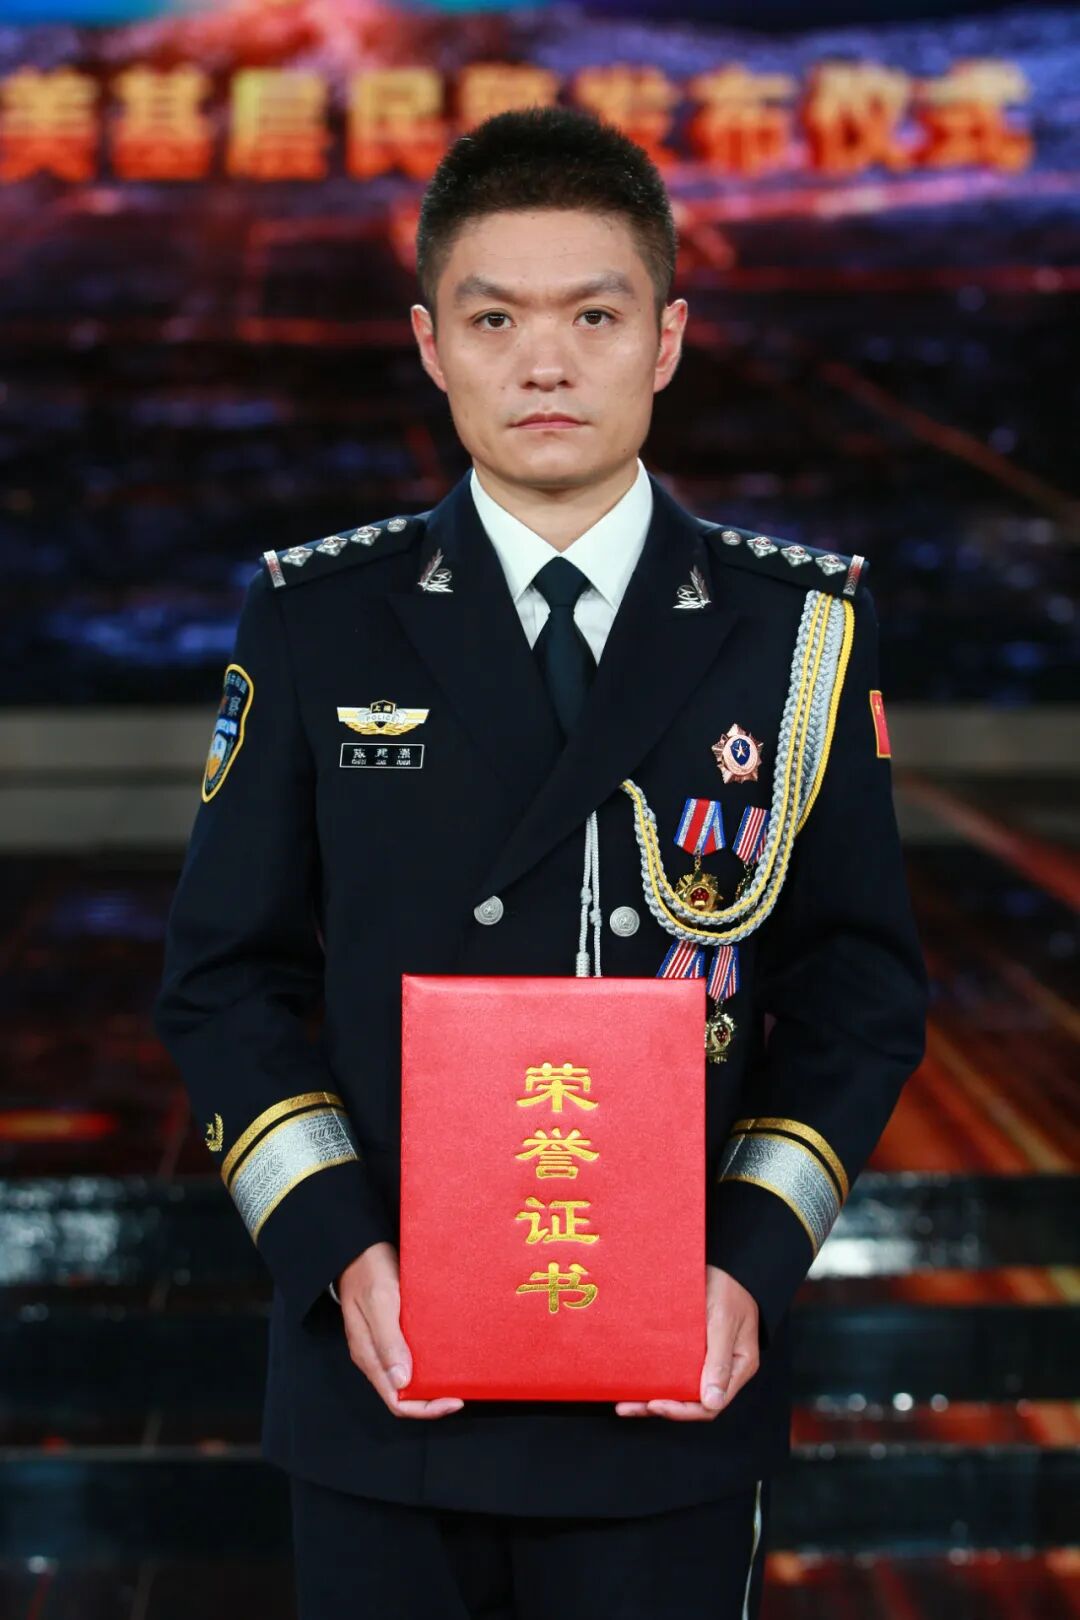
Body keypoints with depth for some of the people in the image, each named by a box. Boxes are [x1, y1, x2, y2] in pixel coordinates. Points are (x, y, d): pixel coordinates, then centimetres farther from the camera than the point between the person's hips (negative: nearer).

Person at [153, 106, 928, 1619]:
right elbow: (226, 975, 2)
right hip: (378, 1383, 0)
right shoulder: (318, 623, 1)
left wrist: (754, 1264, -9)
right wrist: (337, 1253, -10)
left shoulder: (800, 629, 0)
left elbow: (861, 985, 2)